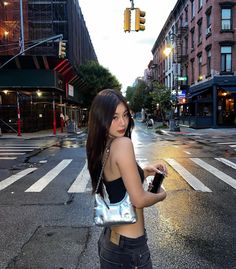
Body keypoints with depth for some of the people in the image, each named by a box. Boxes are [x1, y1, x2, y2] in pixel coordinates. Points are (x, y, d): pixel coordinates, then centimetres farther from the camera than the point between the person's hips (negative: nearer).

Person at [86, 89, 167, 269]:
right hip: (129, 245, -8)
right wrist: (161, 195, -4)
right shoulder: (123, 144, -24)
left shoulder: (101, 148, 1)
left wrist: (144, 172, 7)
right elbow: (139, 200, -23)